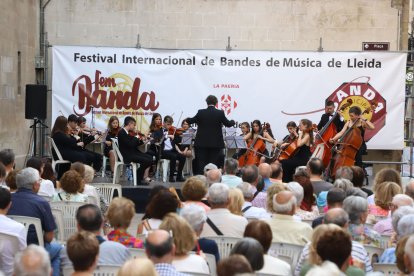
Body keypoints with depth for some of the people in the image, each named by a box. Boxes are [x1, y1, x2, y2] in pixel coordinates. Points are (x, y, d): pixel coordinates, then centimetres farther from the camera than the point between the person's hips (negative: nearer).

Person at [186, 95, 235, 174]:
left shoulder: (201, 112, -7)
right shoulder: (220, 113, -7)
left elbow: (190, 121, 6)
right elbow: (228, 124, 5)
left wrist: (187, 119, 30)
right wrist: (233, 121, 28)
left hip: (202, 143, 0)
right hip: (215, 143, 0)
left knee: (201, 165, 5)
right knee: (213, 164, 6)